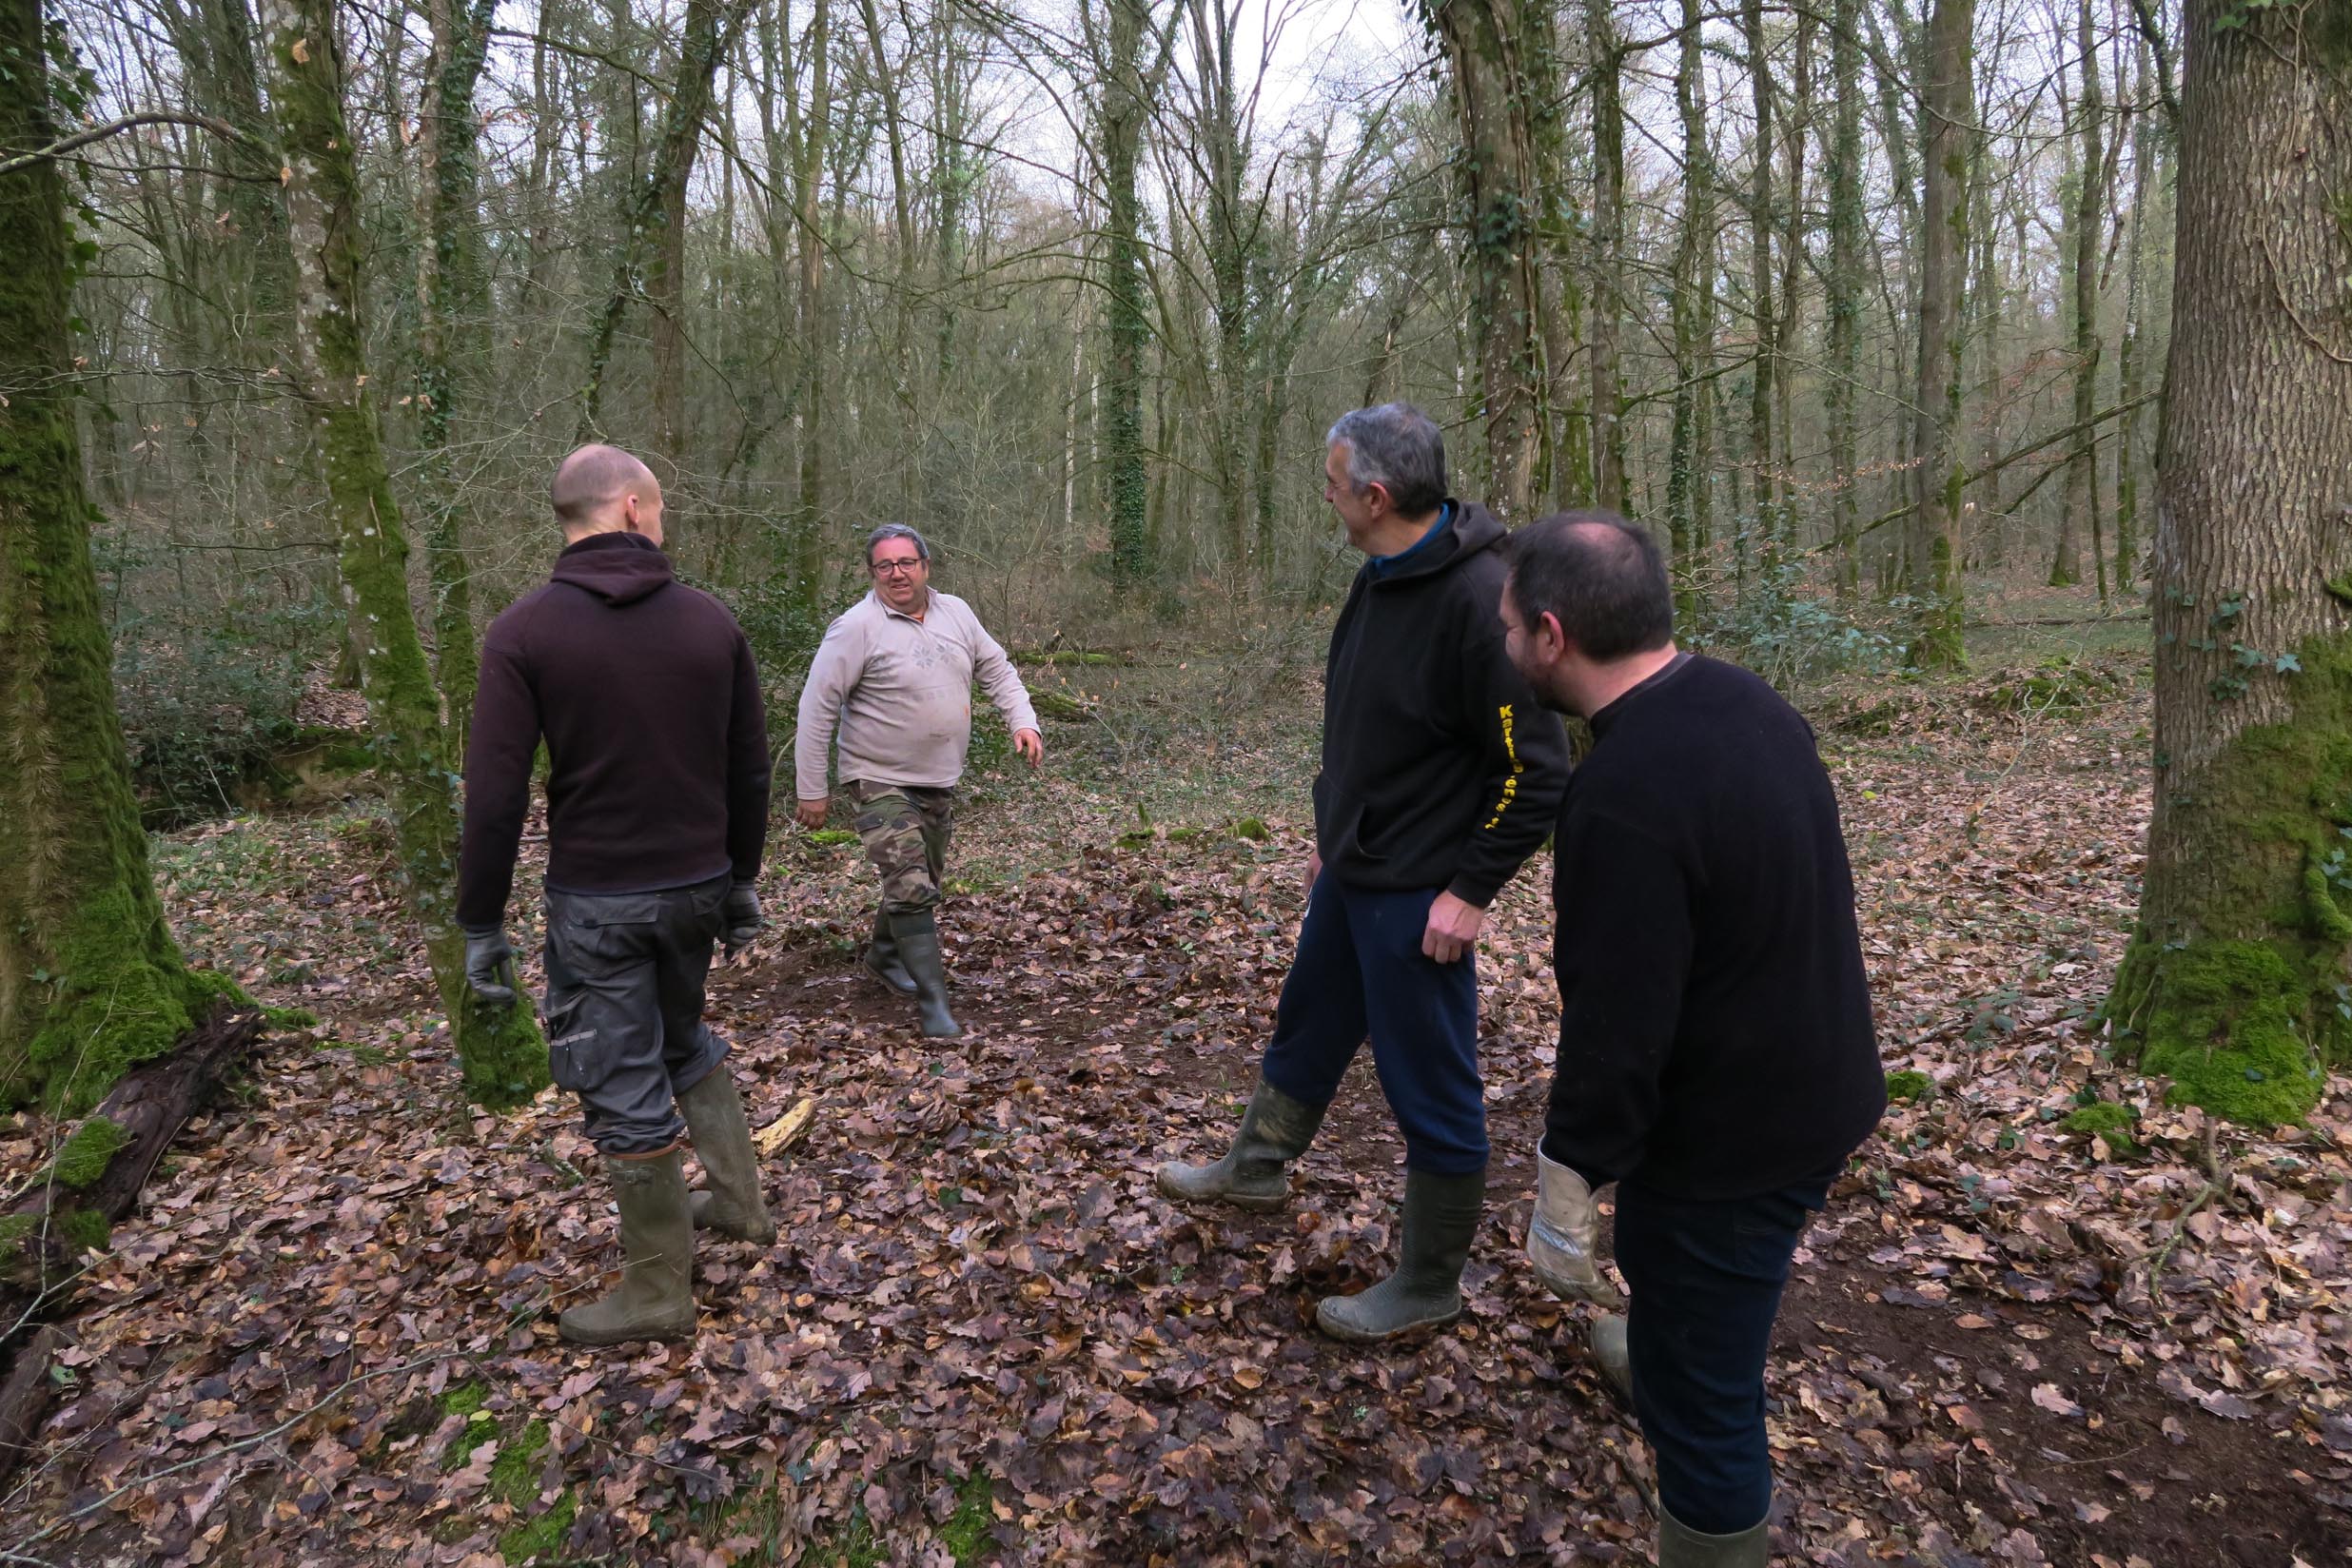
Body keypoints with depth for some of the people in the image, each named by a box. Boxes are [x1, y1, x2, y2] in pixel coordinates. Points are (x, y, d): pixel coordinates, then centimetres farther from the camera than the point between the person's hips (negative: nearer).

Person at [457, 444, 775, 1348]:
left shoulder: (524, 632, -10)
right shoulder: (711, 621, -1)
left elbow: (495, 795, -13)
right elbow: (749, 771, 4)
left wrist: (481, 922, -4)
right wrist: (741, 879, 16)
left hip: (595, 900, -4)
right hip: (698, 887, 4)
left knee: (626, 1089, 7)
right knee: (685, 1037, 28)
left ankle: (657, 1295, 20)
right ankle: (737, 1199, 32)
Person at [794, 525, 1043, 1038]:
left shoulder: (956, 613, 3)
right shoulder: (857, 627, -15)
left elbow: (997, 668, 14)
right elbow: (818, 708, -13)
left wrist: (1023, 722, -2)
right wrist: (812, 790, -13)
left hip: (939, 779, 7)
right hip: (880, 781, -6)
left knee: (922, 880, 19)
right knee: (911, 887, -15)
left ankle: (884, 955, 44)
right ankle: (932, 1004, -6)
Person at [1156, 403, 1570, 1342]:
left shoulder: (1479, 597, -24)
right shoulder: (1380, 579, 4)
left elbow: (1536, 769, -22)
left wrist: (1470, 889, -19)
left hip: (1418, 896, -9)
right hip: (1350, 875, 9)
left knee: (1430, 1088, 7)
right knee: (1307, 1026, 26)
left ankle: (1430, 1284, 26)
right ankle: (1256, 1168, 50)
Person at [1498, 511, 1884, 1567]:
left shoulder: (1623, 794, -31)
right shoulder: (1743, 699, -1)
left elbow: (1618, 1022, -27)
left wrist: (1564, 1189, -15)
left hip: (1734, 1128, -10)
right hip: (1816, 1082, 10)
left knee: (1698, 1397, 8)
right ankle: (1658, 1358, 63)